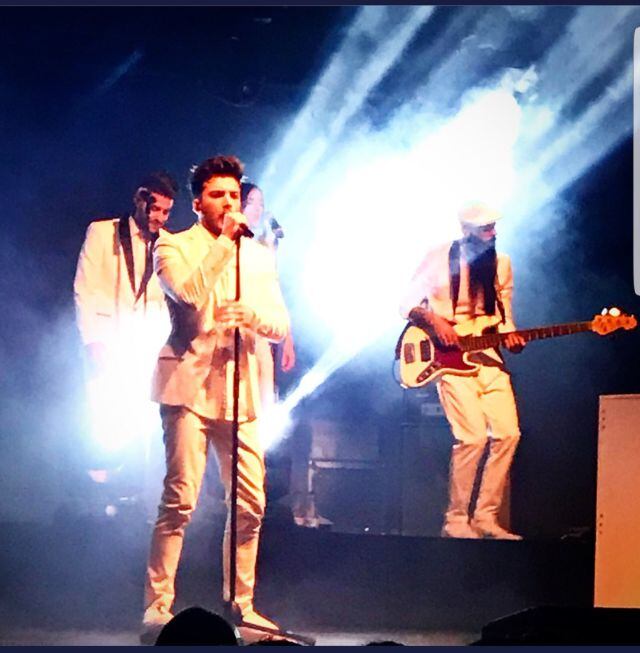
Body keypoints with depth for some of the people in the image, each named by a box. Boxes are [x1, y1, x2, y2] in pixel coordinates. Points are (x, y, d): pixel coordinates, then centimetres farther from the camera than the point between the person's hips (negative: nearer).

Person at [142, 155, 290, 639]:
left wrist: (253, 315, -12)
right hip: (191, 384, -5)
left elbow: (281, 323, 9)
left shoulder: (258, 255, 17)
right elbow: (190, 294, -17)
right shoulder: (174, 247, 3)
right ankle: (158, 607, -9)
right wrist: (223, 242, -13)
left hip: (242, 391, 5)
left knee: (251, 504, 2)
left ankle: (241, 603, 14)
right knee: (180, 499, -13)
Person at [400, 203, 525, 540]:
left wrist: (512, 339, -6)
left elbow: (504, 318, 16)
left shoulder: (501, 264, 11)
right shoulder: (440, 258, -3)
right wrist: (434, 322, -15)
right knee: (473, 436, -18)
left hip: (487, 355, 6)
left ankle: (485, 517, 4)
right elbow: (408, 303, 2)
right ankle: (455, 521, -8)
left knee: (508, 433, -6)